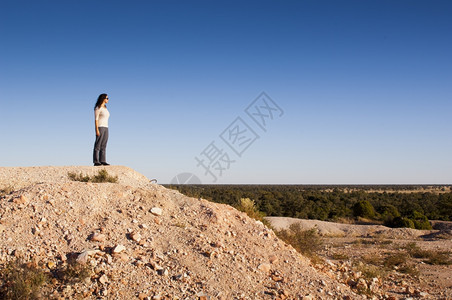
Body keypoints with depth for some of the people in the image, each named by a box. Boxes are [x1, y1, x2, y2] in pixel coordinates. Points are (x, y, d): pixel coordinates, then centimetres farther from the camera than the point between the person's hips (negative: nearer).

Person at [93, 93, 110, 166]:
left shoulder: (105, 108, 18)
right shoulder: (98, 108, -8)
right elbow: (96, 119, -12)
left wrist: (106, 130, 18)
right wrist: (97, 130, -19)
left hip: (105, 128, 8)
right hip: (99, 127, -8)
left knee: (103, 146, 5)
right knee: (98, 145, -7)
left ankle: (103, 161, 5)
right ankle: (96, 162, -6)